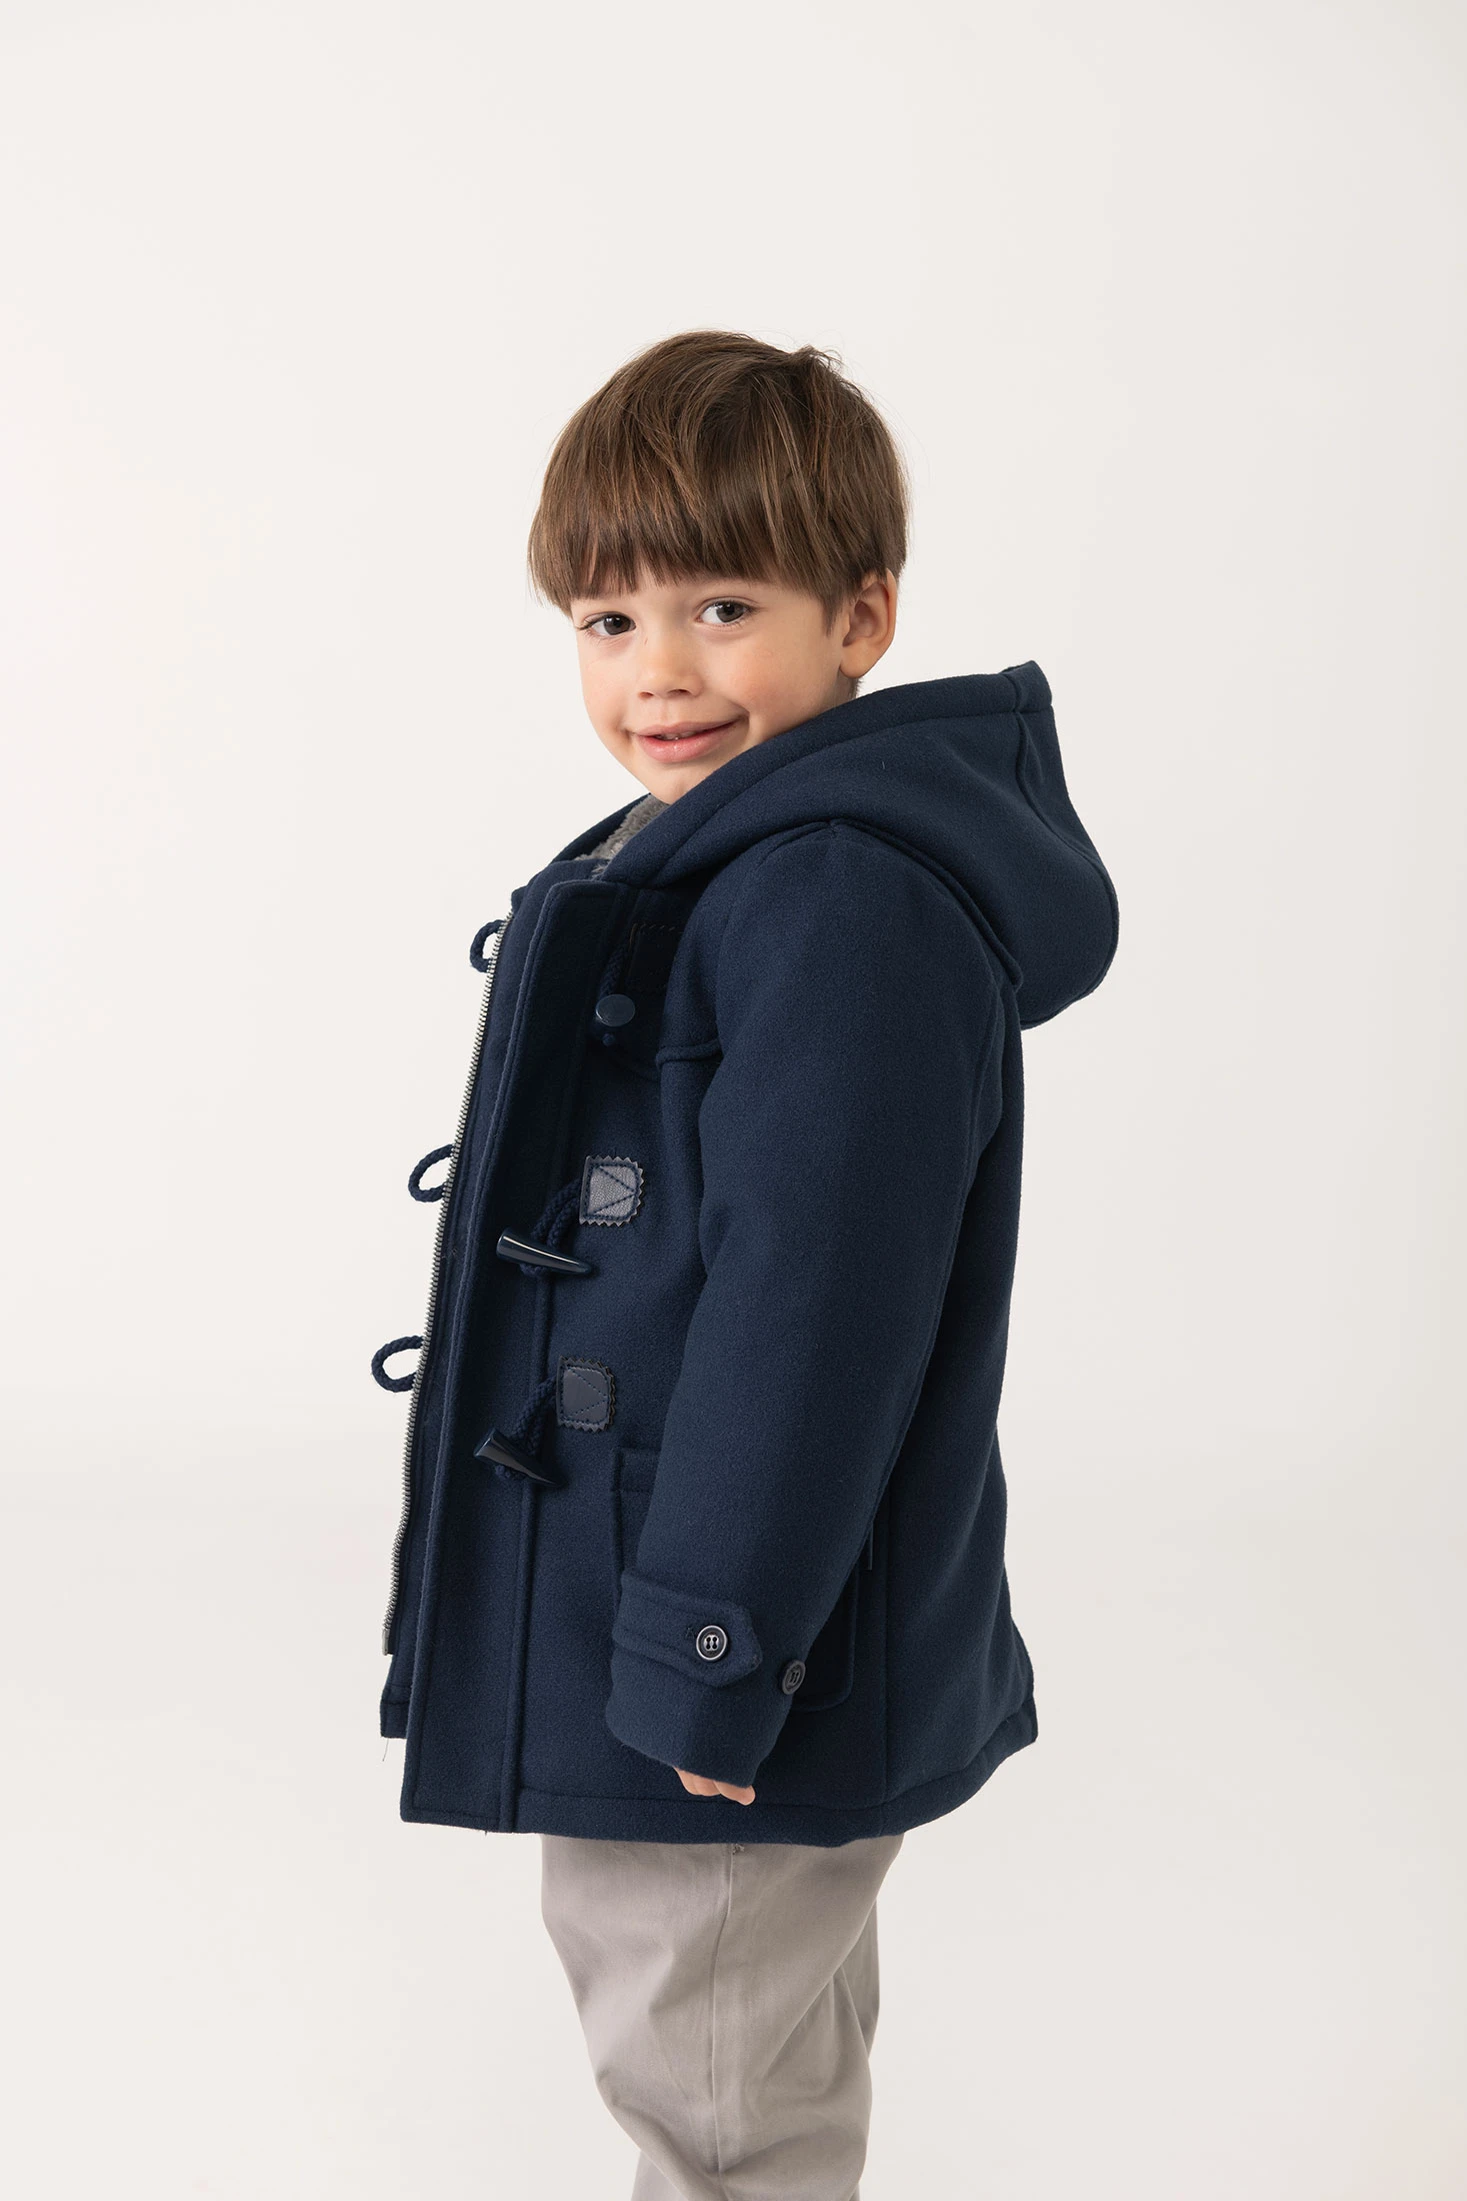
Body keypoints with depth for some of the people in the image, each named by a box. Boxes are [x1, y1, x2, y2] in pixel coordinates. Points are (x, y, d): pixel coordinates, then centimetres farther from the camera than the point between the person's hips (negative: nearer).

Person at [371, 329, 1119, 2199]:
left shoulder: (846, 910, -25)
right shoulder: (696, 861, 9)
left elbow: (809, 1303, -28)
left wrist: (705, 1660, -24)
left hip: (740, 1665, -10)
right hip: (626, 1622, 10)